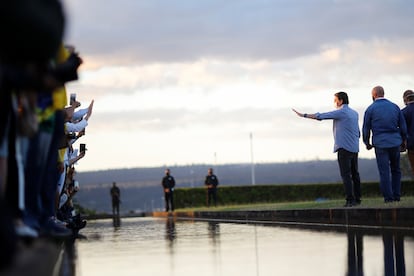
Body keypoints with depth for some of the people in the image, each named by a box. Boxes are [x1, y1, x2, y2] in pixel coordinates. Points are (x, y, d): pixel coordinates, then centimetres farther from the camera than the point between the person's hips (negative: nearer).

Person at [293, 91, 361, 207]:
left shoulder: (341, 112, -9)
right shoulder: (354, 113, 15)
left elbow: (320, 116, -9)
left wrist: (304, 115, -3)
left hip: (344, 147, -8)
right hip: (354, 148, 8)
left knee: (346, 175, -8)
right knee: (354, 174, 10)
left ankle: (350, 200, -14)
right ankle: (357, 198, 10)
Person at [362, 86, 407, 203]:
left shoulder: (370, 109, -3)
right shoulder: (394, 106, 6)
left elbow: (366, 128, 2)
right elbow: (403, 125, 9)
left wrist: (367, 143, 16)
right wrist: (404, 140, 21)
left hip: (380, 144, -3)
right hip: (395, 142, 3)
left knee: (384, 171, 0)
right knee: (396, 170, 14)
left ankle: (388, 197, -2)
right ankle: (396, 195, 12)